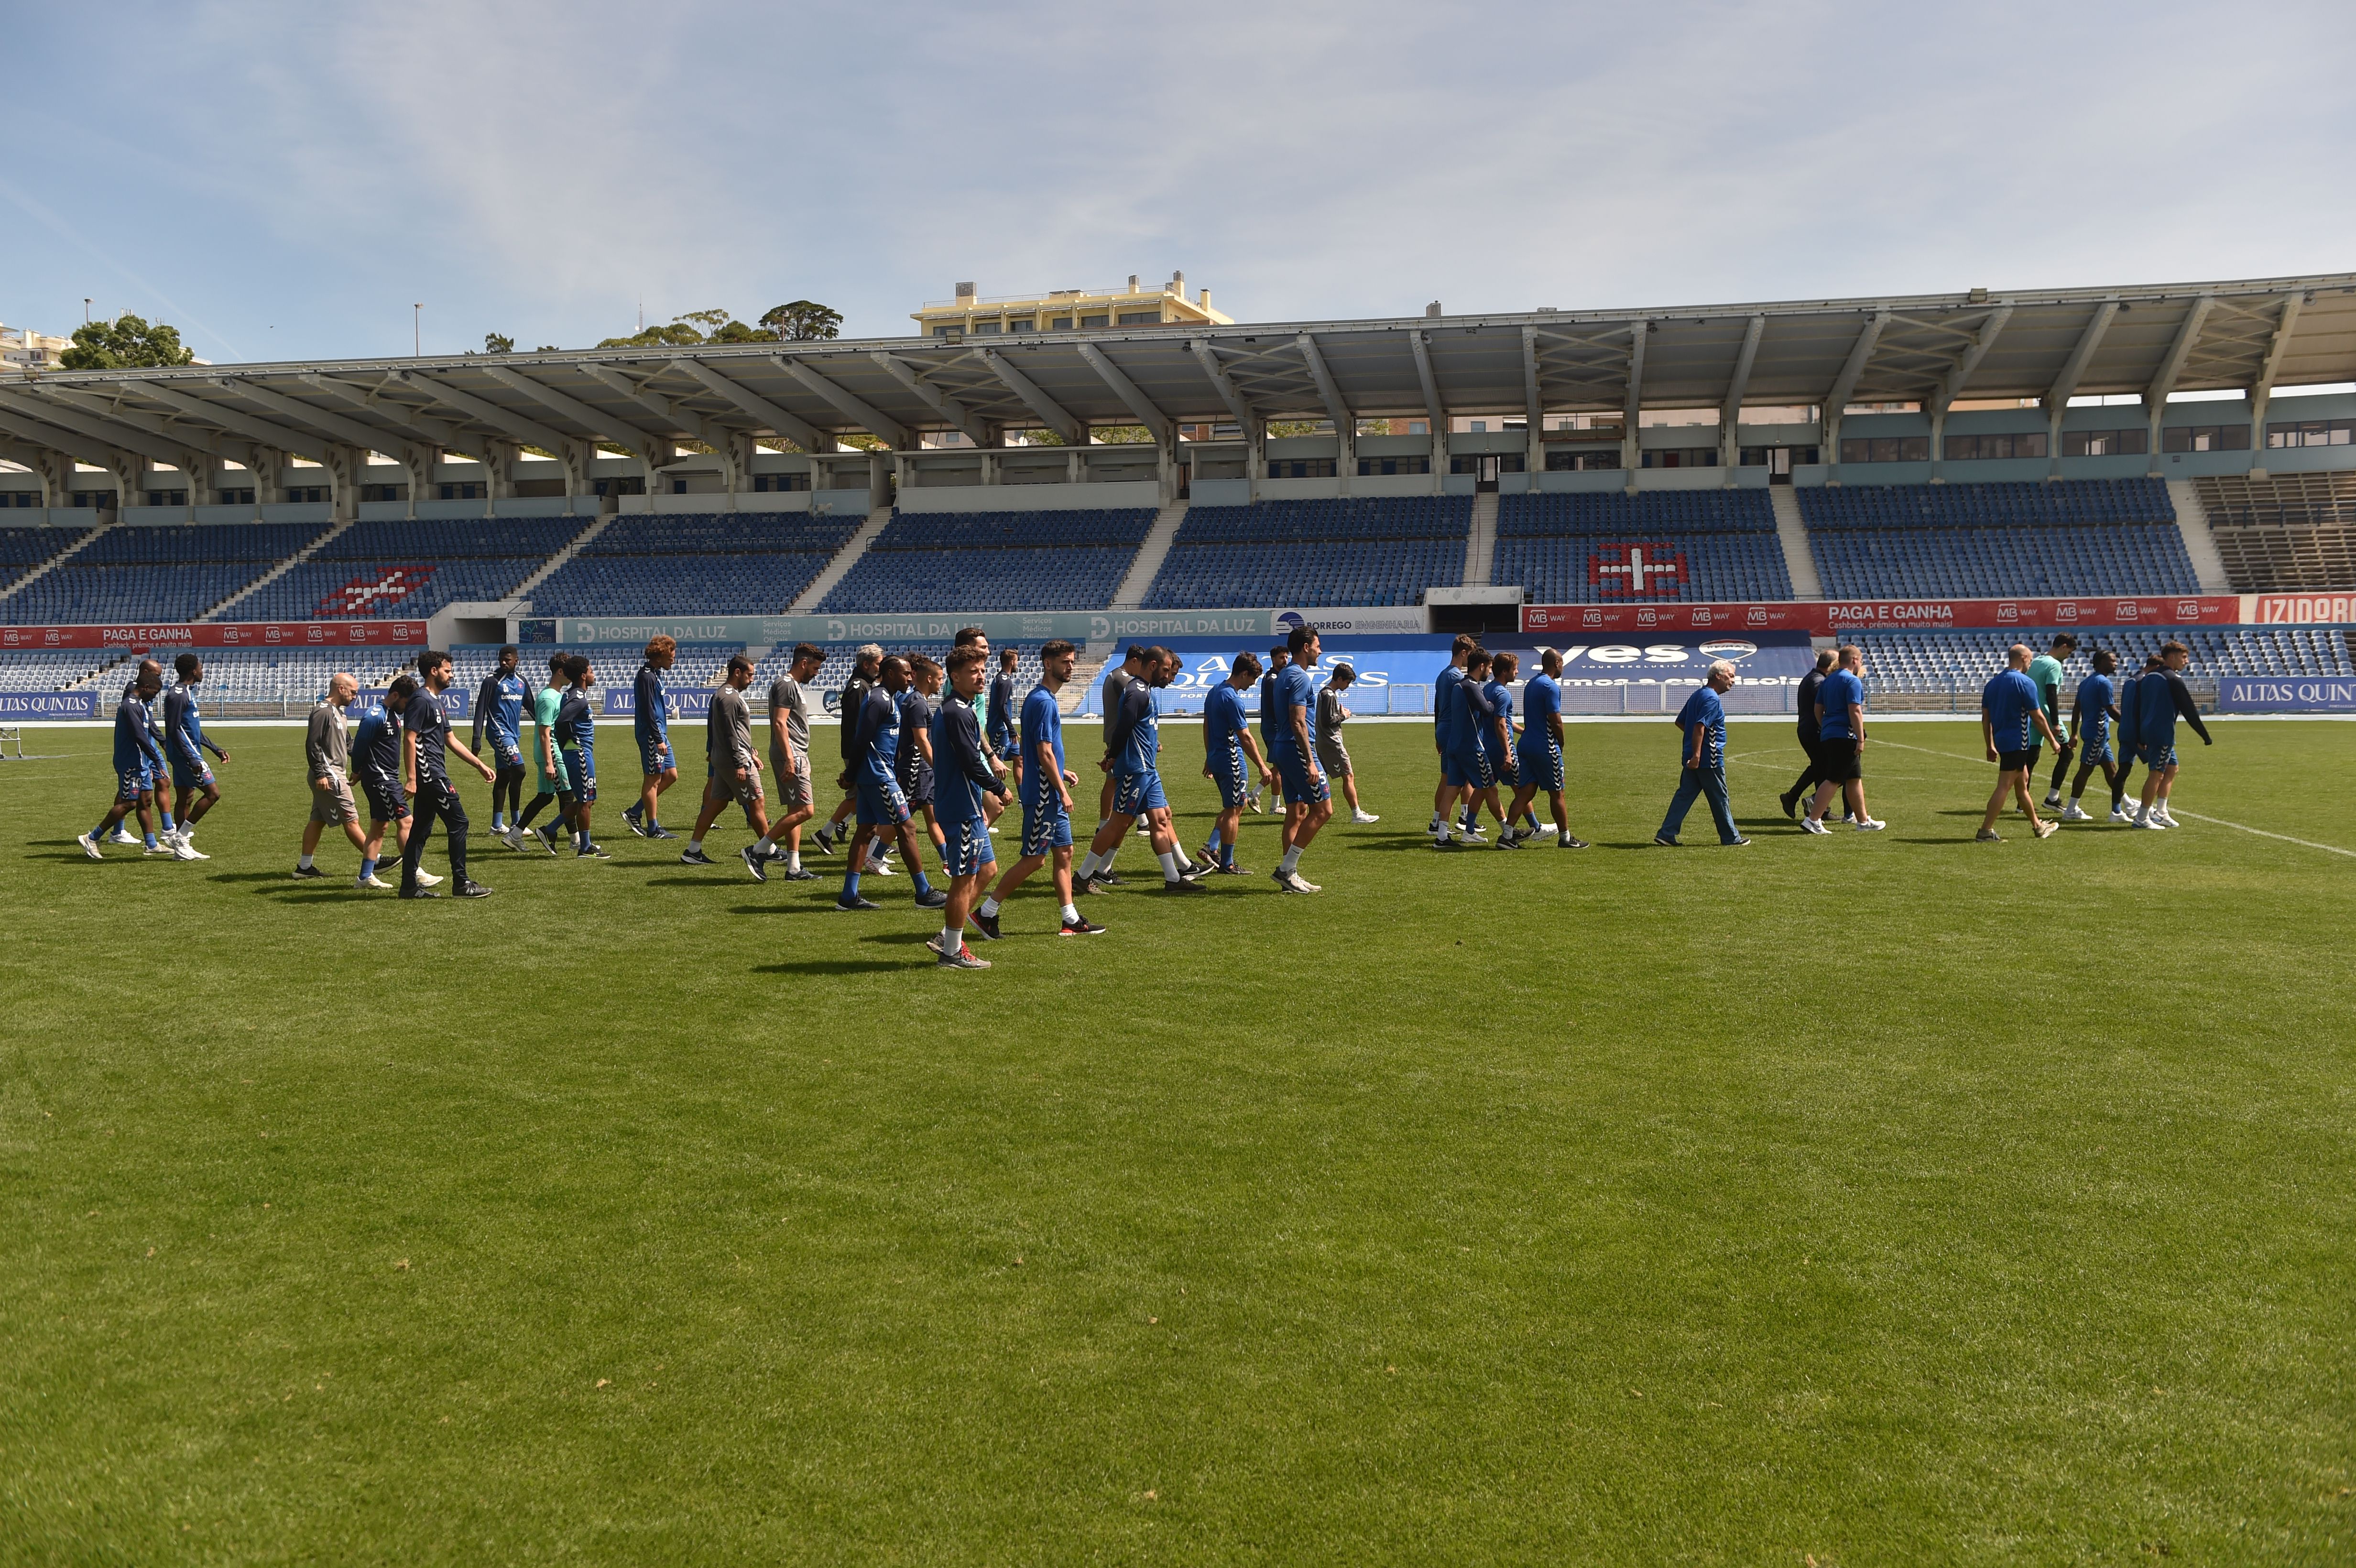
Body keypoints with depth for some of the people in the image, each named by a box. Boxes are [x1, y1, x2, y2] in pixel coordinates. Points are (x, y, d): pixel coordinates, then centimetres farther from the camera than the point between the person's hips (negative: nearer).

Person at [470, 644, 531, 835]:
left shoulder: (521, 681, 12)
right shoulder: (492, 680, -6)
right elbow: (481, 710, -8)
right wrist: (476, 739, -13)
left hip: (514, 733, 7)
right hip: (499, 731, -7)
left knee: (504, 776, 9)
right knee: (518, 771, -17)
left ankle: (497, 825, 13)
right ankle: (516, 823, -12)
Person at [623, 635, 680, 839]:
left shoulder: (655, 674, 16)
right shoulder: (646, 677, -15)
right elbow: (648, 711, -20)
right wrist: (658, 739, -21)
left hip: (659, 734, 10)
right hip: (651, 735, -10)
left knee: (671, 775, 11)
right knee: (653, 780, -4)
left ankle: (634, 813, 16)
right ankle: (653, 828, 3)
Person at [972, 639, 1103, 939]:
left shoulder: (1045, 698, 14)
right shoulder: (1042, 701, -17)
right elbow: (1044, 753, -20)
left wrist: (1062, 772, 15)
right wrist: (1062, 791, -16)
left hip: (1052, 796, 10)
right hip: (1043, 795, -10)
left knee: (1064, 853, 11)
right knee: (1034, 859, -5)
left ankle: (1072, 921, 16)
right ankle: (986, 913, 2)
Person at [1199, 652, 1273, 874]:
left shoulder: (1215, 691, 10)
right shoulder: (1232, 699, -20)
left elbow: (1206, 726, 18)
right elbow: (1245, 737, -21)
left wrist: (1209, 757, 26)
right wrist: (1262, 766, -19)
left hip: (1216, 758, 9)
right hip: (1231, 761, -9)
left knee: (1237, 805, 19)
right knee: (1234, 811, 0)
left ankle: (1212, 848, 11)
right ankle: (1226, 864, 6)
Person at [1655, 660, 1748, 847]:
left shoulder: (1698, 695, 15)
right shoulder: (1712, 699, -15)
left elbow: (1680, 722, 22)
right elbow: (1700, 726, -26)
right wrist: (1697, 754, -30)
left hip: (1694, 759, 9)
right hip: (1709, 759, -9)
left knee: (1685, 794, 8)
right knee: (1720, 799, 3)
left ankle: (1666, 834, 3)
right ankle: (1731, 837, 14)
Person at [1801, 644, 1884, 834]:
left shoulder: (1827, 681, 15)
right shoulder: (1853, 681, -12)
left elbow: (1818, 709, 19)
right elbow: (1855, 711, -18)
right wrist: (1861, 739, -17)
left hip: (1828, 735, 9)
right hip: (1845, 737, -9)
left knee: (1855, 778, 16)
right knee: (1834, 780, -8)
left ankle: (1863, 821, 21)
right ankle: (1812, 820, -11)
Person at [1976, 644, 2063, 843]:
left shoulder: (1992, 683, 10)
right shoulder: (2025, 683, -12)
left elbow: (1985, 717, 10)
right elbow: (2038, 718, -10)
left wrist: (1990, 746, 14)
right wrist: (2053, 741, 1)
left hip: (2002, 741, 8)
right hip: (2018, 742, -8)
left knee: (2023, 784, 19)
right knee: (2004, 787, -7)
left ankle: (2038, 826, 31)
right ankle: (1986, 831, -9)